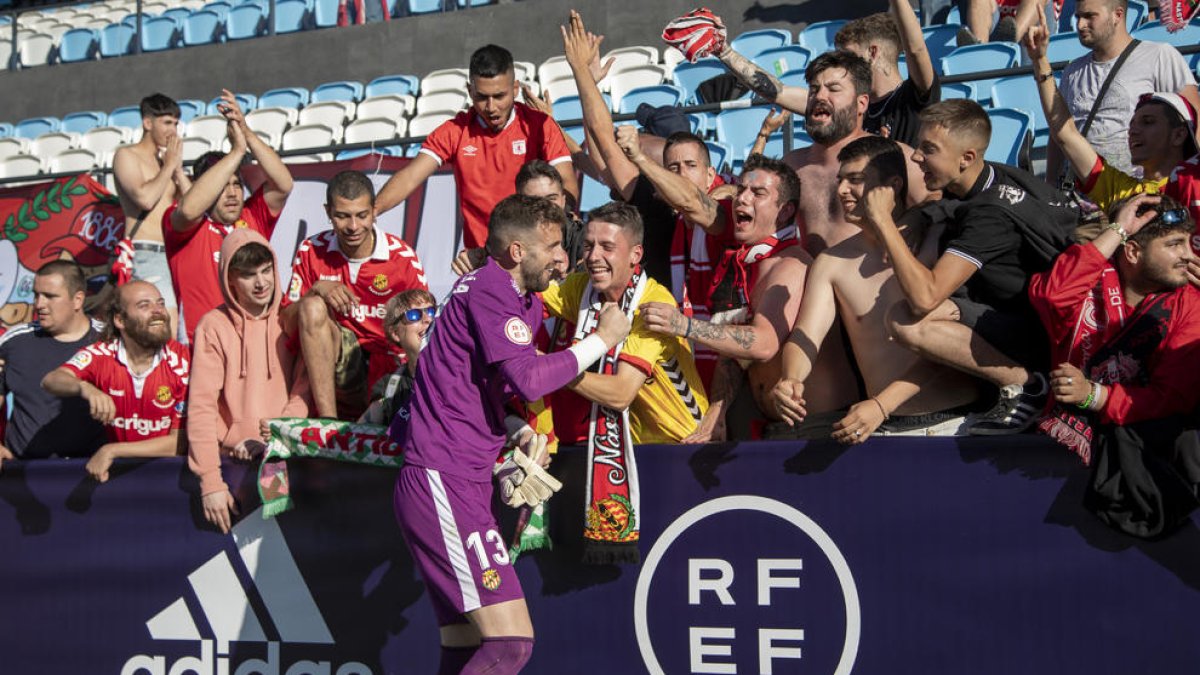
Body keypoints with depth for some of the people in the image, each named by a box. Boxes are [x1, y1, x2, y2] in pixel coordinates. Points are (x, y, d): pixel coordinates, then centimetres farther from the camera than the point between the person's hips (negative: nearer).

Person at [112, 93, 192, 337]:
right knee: (168, 328, -22)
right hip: (146, 253, -7)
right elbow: (145, 198, -15)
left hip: (174, 254, 7)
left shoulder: (168, 160, 22)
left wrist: (178, 169, 4)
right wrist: (169, 165, -3)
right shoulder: (127, 155, 2)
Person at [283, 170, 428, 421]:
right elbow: (289, 325, 1)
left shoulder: (403, 257, -6)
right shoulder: (312, 251, 0)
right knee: (313, 306, -26)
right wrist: (316, 291, -18)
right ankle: (328, 420, -27)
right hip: (337, 366, 2)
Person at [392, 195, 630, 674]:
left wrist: (523, 435, 8)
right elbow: (528, 379, -21)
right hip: (443, 484, -10)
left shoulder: (525, 301, 19)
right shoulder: (490, 290, -11)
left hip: (463, 482, 10)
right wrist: (602, 339, -9)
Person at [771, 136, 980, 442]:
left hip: (959, 419, -3)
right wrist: (790, 380, -20)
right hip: (888, 428, 3)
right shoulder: (832, 262, 12)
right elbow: (805, 335, 4)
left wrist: (881, 404, -17)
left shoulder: (940, 240, 0)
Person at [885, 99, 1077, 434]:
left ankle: (1023, 384, -14)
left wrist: (882, 220, -30)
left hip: (1043, 332, -10)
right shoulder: (995, 177, 2)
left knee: (907, 322, -25)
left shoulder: (990, 214, -25)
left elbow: (924, 296, -34)